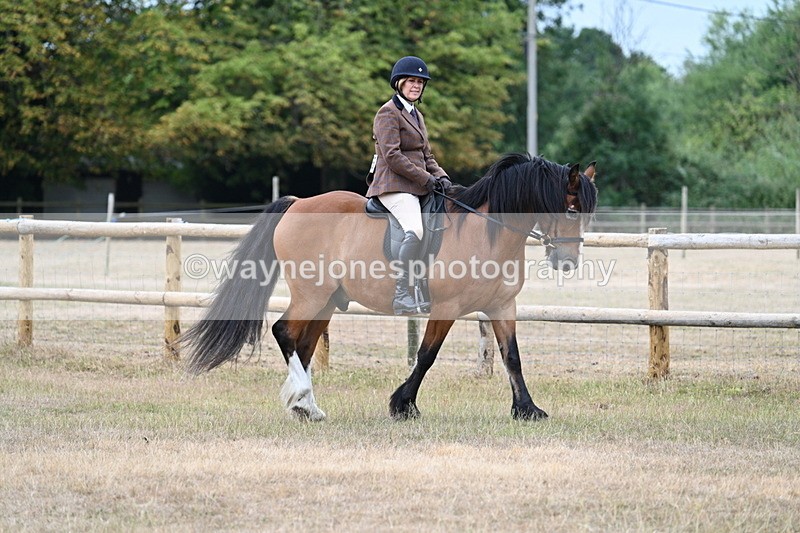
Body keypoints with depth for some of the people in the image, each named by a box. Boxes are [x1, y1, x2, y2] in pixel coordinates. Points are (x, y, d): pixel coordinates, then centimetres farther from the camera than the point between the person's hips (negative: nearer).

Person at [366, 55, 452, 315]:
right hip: (394, 186, -10)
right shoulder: (388, 113, -5)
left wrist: (440, 176, 4)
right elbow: (392, 156, -14)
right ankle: (401, 293, -31)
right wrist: (425, 178, -14)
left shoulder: (417, 116, 23)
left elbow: (426, 155, 24)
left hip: (416, 187, 10)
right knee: (416, 230, -32)